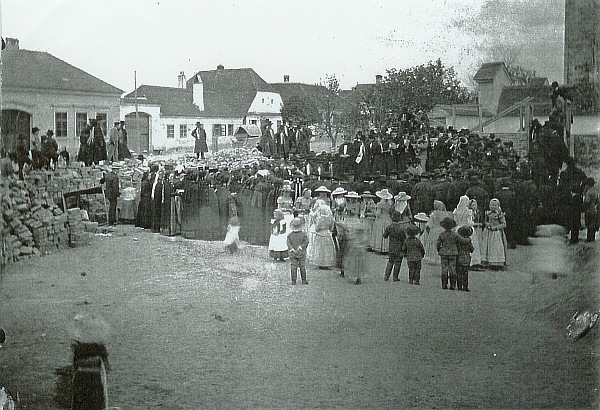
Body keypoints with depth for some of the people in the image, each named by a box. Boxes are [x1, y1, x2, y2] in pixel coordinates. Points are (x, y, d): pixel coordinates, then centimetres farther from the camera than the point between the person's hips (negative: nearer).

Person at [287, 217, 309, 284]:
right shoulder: (303, 234, -5)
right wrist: (301, 247, -10)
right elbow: (306, 242, -11)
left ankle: (293, 281, 1)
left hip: (292, 254, 0)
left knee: (293, 267, 3)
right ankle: (304, 280, 11)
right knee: (302, 266, 9)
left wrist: (292, 249, -10)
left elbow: (288, 243, -9)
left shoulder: (290, 235, -2)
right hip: (301, 253, 0)